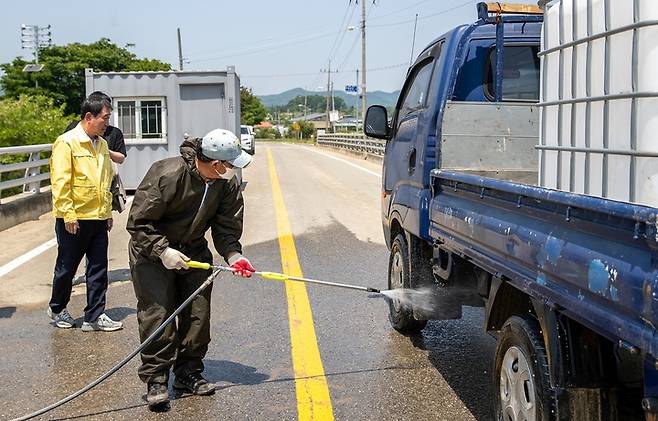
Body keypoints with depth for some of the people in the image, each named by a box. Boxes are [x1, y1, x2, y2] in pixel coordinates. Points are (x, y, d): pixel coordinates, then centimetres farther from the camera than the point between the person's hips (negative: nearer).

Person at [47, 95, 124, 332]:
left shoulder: (102, 144, 11)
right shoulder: (67, 142, -12)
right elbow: (60, 183, -16)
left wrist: (108, 211, 17)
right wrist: (68, 215, -18)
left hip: (98, 218, 7)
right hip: (74, 220, -6)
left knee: (98, 268, 6)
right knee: (67, 267, 9)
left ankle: (95, 316, 13)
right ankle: (57, 308, 29)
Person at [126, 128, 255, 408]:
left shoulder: (227, 183, -11)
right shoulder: (166, 175, -29)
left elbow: (226, 226, -4)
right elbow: (138, 221, -23)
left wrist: (232, 254, -20)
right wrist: (162, 251, -29)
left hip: (193, 250, 6)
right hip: (152, 251, -6)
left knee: (199, 312, 4)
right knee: (158, 313, -10)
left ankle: (188, 372, 19)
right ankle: (155, 378, 2)